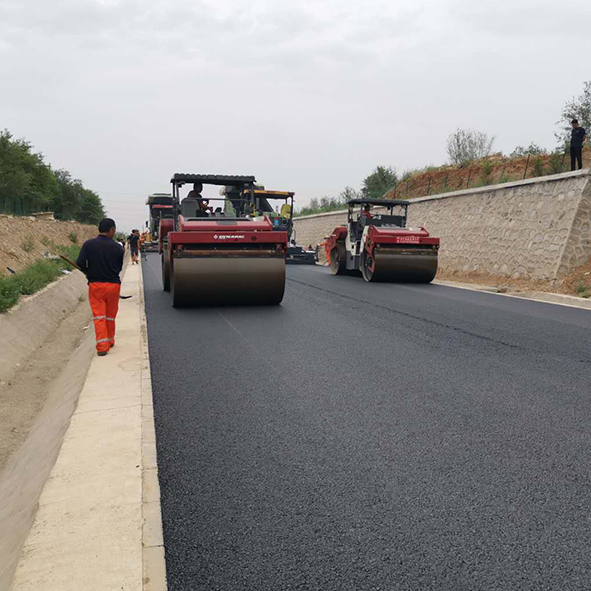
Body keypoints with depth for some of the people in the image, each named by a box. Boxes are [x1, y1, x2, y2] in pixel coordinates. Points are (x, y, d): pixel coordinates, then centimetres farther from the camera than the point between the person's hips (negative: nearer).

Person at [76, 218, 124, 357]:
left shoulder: (88, 244, -6)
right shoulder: (117, 247, -4)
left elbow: (80, 263, -10)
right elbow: (119, 267, 3)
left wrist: (89, 272, 8)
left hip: (95, 284, -1)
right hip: (113, 284, 1)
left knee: (99, 316, 2)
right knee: (111, 316, 16)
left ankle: (102, 346, -5)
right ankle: (110, 341, 30)